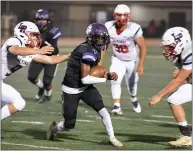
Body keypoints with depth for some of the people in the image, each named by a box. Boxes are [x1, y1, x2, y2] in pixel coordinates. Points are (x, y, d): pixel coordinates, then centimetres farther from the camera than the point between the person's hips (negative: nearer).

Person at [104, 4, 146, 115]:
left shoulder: (134, 29, -30)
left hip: (132, 61, -2)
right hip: (117, 60, 2)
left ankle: (134, 99, 46)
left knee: (132, 84, 13)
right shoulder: (109, 28, -20)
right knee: (115, 81, -19)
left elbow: (143, 47, -20)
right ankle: (117, 106, -13)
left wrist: (141, 65, -21)